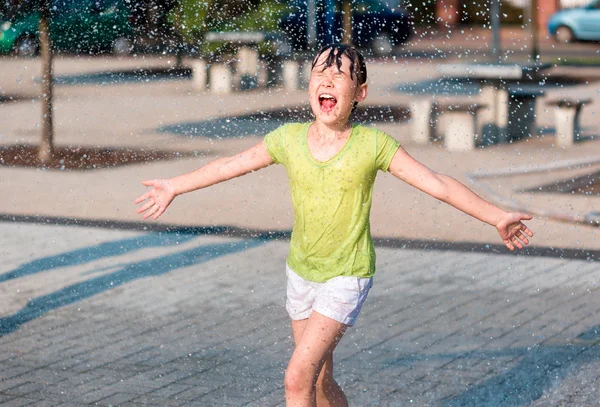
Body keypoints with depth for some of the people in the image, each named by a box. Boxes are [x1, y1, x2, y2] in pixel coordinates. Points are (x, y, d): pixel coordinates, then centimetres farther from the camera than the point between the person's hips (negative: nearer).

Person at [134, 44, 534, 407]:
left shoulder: (372, 145, -17)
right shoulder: (289, 138, -7)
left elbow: (438, 184, -13)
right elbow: (229, 165, 8)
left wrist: (497, 217, -17)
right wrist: (174, 188, 17)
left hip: (348, 276, -4)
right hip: (301, 271, 5)